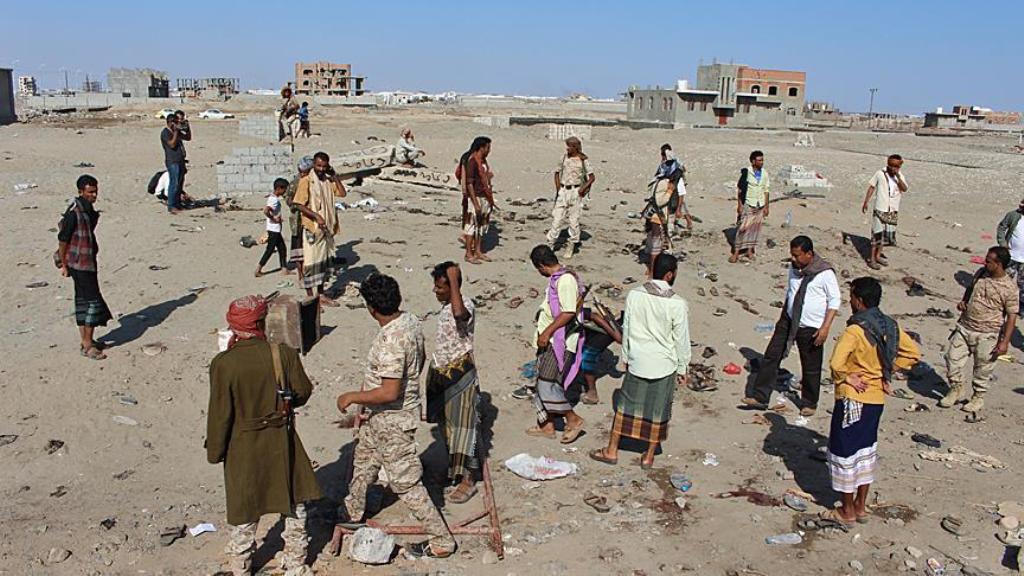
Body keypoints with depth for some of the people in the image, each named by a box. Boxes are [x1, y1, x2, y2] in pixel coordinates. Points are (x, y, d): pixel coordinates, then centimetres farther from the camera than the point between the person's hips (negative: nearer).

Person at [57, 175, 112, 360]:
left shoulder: (89, 209, 9)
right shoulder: (74, 212, -18)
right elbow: (63, 238, -16)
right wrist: (63, 264, -13)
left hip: (88, 261, 9)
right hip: (78, 262, -9)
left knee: (83, 299, 14)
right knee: (93, 300, -8)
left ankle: (84, 340, 23)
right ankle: (87, 345, -3)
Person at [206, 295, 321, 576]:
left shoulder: (223, 364, -18)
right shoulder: (284, 354, -14)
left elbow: (220, 414, -14)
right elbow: (302, 393, -4)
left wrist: (215, 452, 0)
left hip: (242, 447, -1)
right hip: (281, 441, 1)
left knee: (244, 511, 16)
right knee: (294, 503, 18)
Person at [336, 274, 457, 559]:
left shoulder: (390, 341, -33)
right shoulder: (411, 320, -5)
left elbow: (389, 392, -33)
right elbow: (420, 359, 11)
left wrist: (351, 397, -20)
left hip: (393, 421, -10)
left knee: (406, 483, 2)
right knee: (363, 461, 29)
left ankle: (442, 541, 13)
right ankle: (353, 512, 52)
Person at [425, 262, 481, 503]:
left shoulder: (466, 306, -19)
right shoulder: (445, 307, 10)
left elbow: (459, 313, -46)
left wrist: (454, 279, -35)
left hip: (460, 374, -9)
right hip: (441, 373, 9)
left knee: (462, 425, -3)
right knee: (447, 425, 18)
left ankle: (469, 480, 6)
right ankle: (454, 470, 33)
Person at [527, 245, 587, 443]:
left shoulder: (565, 280, -18)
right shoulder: (556, 279, 13)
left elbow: (569, 312, -24)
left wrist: (548, 332, -21)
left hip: (559, 341, -10)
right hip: (549, 340, 10)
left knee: (547, 384, -10)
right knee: (543, 383, 13)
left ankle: (574, 420, 3)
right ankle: (547, 425, 23)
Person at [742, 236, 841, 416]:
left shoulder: (825, 273, -16)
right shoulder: (794, 267, 3)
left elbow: (835, 300, -11)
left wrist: (825, 327, -17)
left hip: (811, 328, -5)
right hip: (789, 320, 6)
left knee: (811, 368, 8)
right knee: (771, 356, 1)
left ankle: (809, 403, 28)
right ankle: (760, 397, 7)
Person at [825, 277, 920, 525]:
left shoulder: (855, 330, -22)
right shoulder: (890, 326, 0)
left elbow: (836, 363, -33)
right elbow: (913, 353, 12)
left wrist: (847, 378, -14)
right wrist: (888, 371, 8)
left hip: (853, 399, -7)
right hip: (877, 398, 7)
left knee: (845, 452, 7)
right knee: (866, 450, 19)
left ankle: (847, 511, 17)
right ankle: (861, 506, 29)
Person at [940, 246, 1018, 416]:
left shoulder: (1010, 288, -15)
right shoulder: (980, 274, 1)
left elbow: (1012, 317, -12)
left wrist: (1005, 342, -14)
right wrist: (963, 301, 2)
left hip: (987, 335, -5)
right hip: (964, 327, 5)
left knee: (983, 368, 8)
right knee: (953, 358, 5)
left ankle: (978, 397, 30)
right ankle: (957, 390, 26)